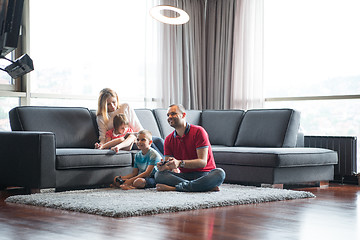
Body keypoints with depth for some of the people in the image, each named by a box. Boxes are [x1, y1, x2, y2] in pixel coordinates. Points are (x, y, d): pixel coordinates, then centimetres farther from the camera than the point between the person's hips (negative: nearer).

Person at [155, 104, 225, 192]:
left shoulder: (198, 132, -8)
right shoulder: (168, 140, 8)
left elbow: (202, 162, -16)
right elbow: (169, 166, 4)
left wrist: (180, 163, -31)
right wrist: (163, 166, -21)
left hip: (204, 174, -3)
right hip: (185, 176, 3)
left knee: (219, 173, -35)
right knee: (159, 174, -23)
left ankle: (174, 187, -40)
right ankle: (206, 187, -36)